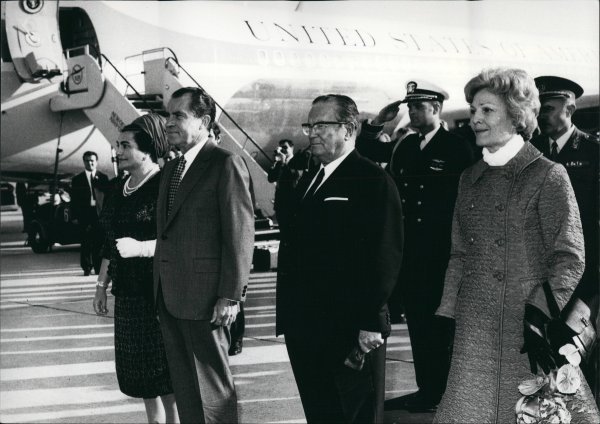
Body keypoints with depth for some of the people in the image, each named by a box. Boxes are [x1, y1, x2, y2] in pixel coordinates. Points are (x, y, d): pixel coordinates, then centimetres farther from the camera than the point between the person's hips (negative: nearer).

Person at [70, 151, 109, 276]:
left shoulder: (103, 178, 10)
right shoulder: (77, 179, 8)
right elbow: (74, 199, 4)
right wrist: (75, 216, -1)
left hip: (99, 212, 0)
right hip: (85, 214, 0)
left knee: (99, 242, 0)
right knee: (86, 243, 1)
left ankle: (98, 268, 7)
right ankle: (87, 268, 9)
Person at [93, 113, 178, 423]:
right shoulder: (118, 191, 12)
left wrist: (140, 247, -27)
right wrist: (101, 285, 19)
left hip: (159, 293, -7)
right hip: (127, 294, 7)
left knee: (164, 368, -1)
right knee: (138, 368, 12)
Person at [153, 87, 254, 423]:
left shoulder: (225, 164, -9)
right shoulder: (171, 169, 16)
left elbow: (240, 234, -14)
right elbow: (168, 232, 15)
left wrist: (231, 295, -17)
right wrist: (161, 289, 9)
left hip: (205, 299, -8)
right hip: (170, 296, 8)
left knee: (212, 385, 2)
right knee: (184, 385, 15)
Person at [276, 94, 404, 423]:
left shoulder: (374, 182, -10)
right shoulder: (307, 182, 16)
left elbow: (385, 257, -16)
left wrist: (372, 322, -19)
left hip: (351, 332, -8)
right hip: (304, 329, 8)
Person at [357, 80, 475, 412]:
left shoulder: (457, 149, -9)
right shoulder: (404, 146, 9)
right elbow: (365, 151, 20)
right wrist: (377, 122, 5)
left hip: (439, 256, -6)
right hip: (408, 253, 6)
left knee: (439, 325, 3)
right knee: (417, 323, 12)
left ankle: (441, 394, 15)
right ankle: (425, 390, 23)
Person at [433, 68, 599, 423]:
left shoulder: (548, 175, -4)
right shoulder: (470, 179, 13)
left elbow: (569, 258, -8)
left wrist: (539, 314, -18)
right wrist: (447, 315, 8)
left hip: (529, 327, -5)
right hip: (475, 330, 5)